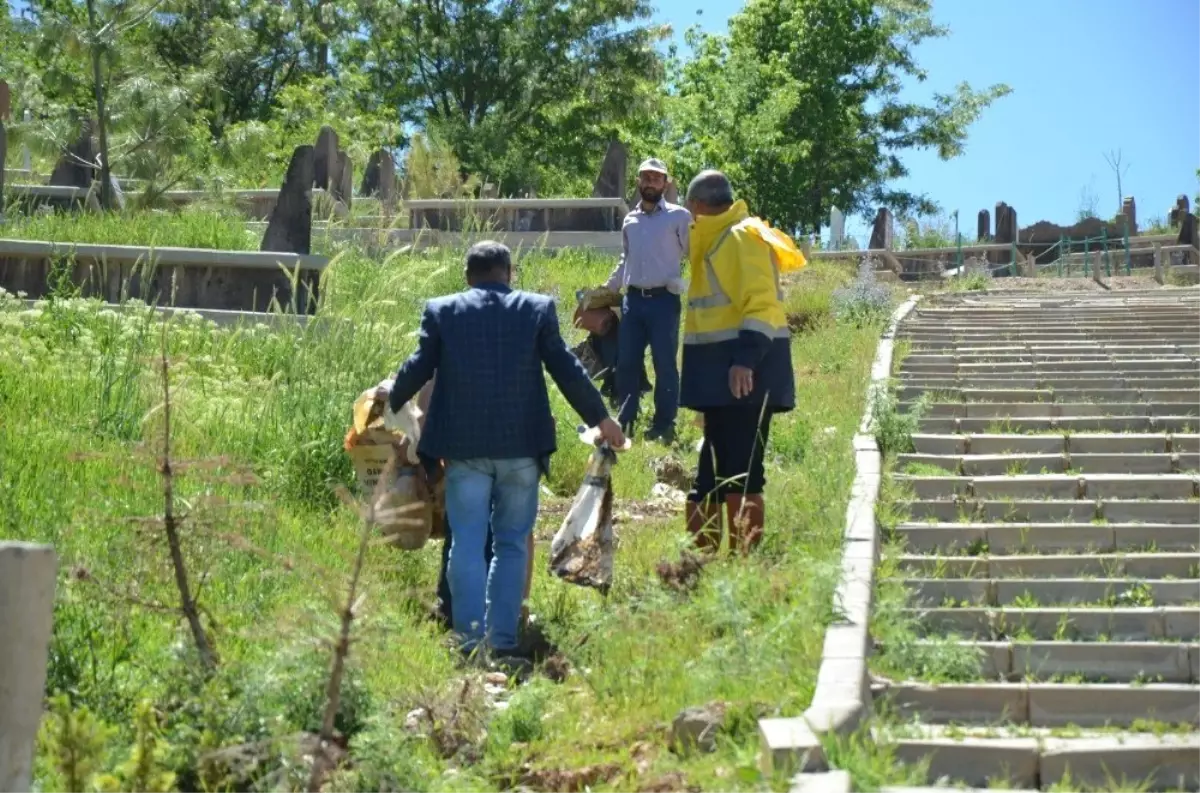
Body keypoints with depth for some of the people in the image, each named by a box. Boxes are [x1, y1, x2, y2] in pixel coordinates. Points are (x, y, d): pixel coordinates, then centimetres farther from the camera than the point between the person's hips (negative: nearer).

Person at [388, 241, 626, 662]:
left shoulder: (441, 310, 6)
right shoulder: (537, 308, 5)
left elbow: (418, 368, 8)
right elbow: (566, 369, 4)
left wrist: (389, 404, 27)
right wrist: (600, 418, 14)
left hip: (464, 443, 0)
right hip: (521, 443, 0)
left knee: (467, 544, 3)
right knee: (512, 544, 9)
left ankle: (472, 640, -4)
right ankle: (503, 640, 5)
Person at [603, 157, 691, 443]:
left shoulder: (679, 216, 0)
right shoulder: (629, 220, 14)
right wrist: (606, 289, 24)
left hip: (664, 300, -4)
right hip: (633, 300, 4)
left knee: (665, 365, 0)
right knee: (626, 363, 5)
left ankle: (664, 426, 7)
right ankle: (624, 422, 14)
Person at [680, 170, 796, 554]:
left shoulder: (744, 237, -10)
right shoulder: (716, 241, 19)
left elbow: (762, 304, -20)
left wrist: (746, 359, -28)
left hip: (743, 373, -10)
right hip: (720, 375, 10)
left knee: (740, 472, -9)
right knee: (712, 473, 13)